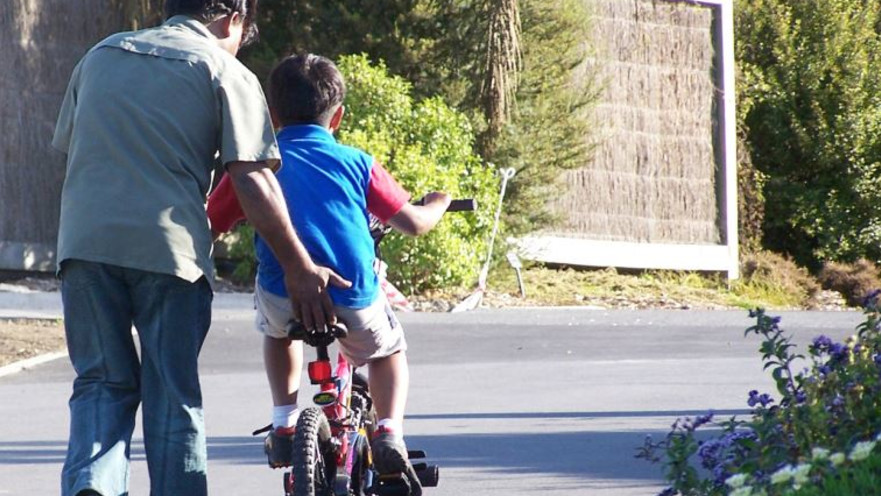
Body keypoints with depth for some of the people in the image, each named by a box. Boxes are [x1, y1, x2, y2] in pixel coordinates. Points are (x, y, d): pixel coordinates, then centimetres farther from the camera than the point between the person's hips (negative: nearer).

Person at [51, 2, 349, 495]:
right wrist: (300, 269, -1)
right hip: (169, 249, -3)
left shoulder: (102, 54, 21)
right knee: (173, 395, 5)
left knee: (102, 382, 10)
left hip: (84, 242, 4)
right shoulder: (225, 71, 5)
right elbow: (252, 179, -4)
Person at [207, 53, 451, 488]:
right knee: (387, 350, 32)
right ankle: (389, 432, 10)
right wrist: (435, 207, 33)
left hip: (284, 300, 0)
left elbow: (208, 226, 9)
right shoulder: (356, 163, 11)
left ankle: (284, 423, 25)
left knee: (277, 330, 38)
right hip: (353, 300, 0)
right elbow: (412, 223, 10)